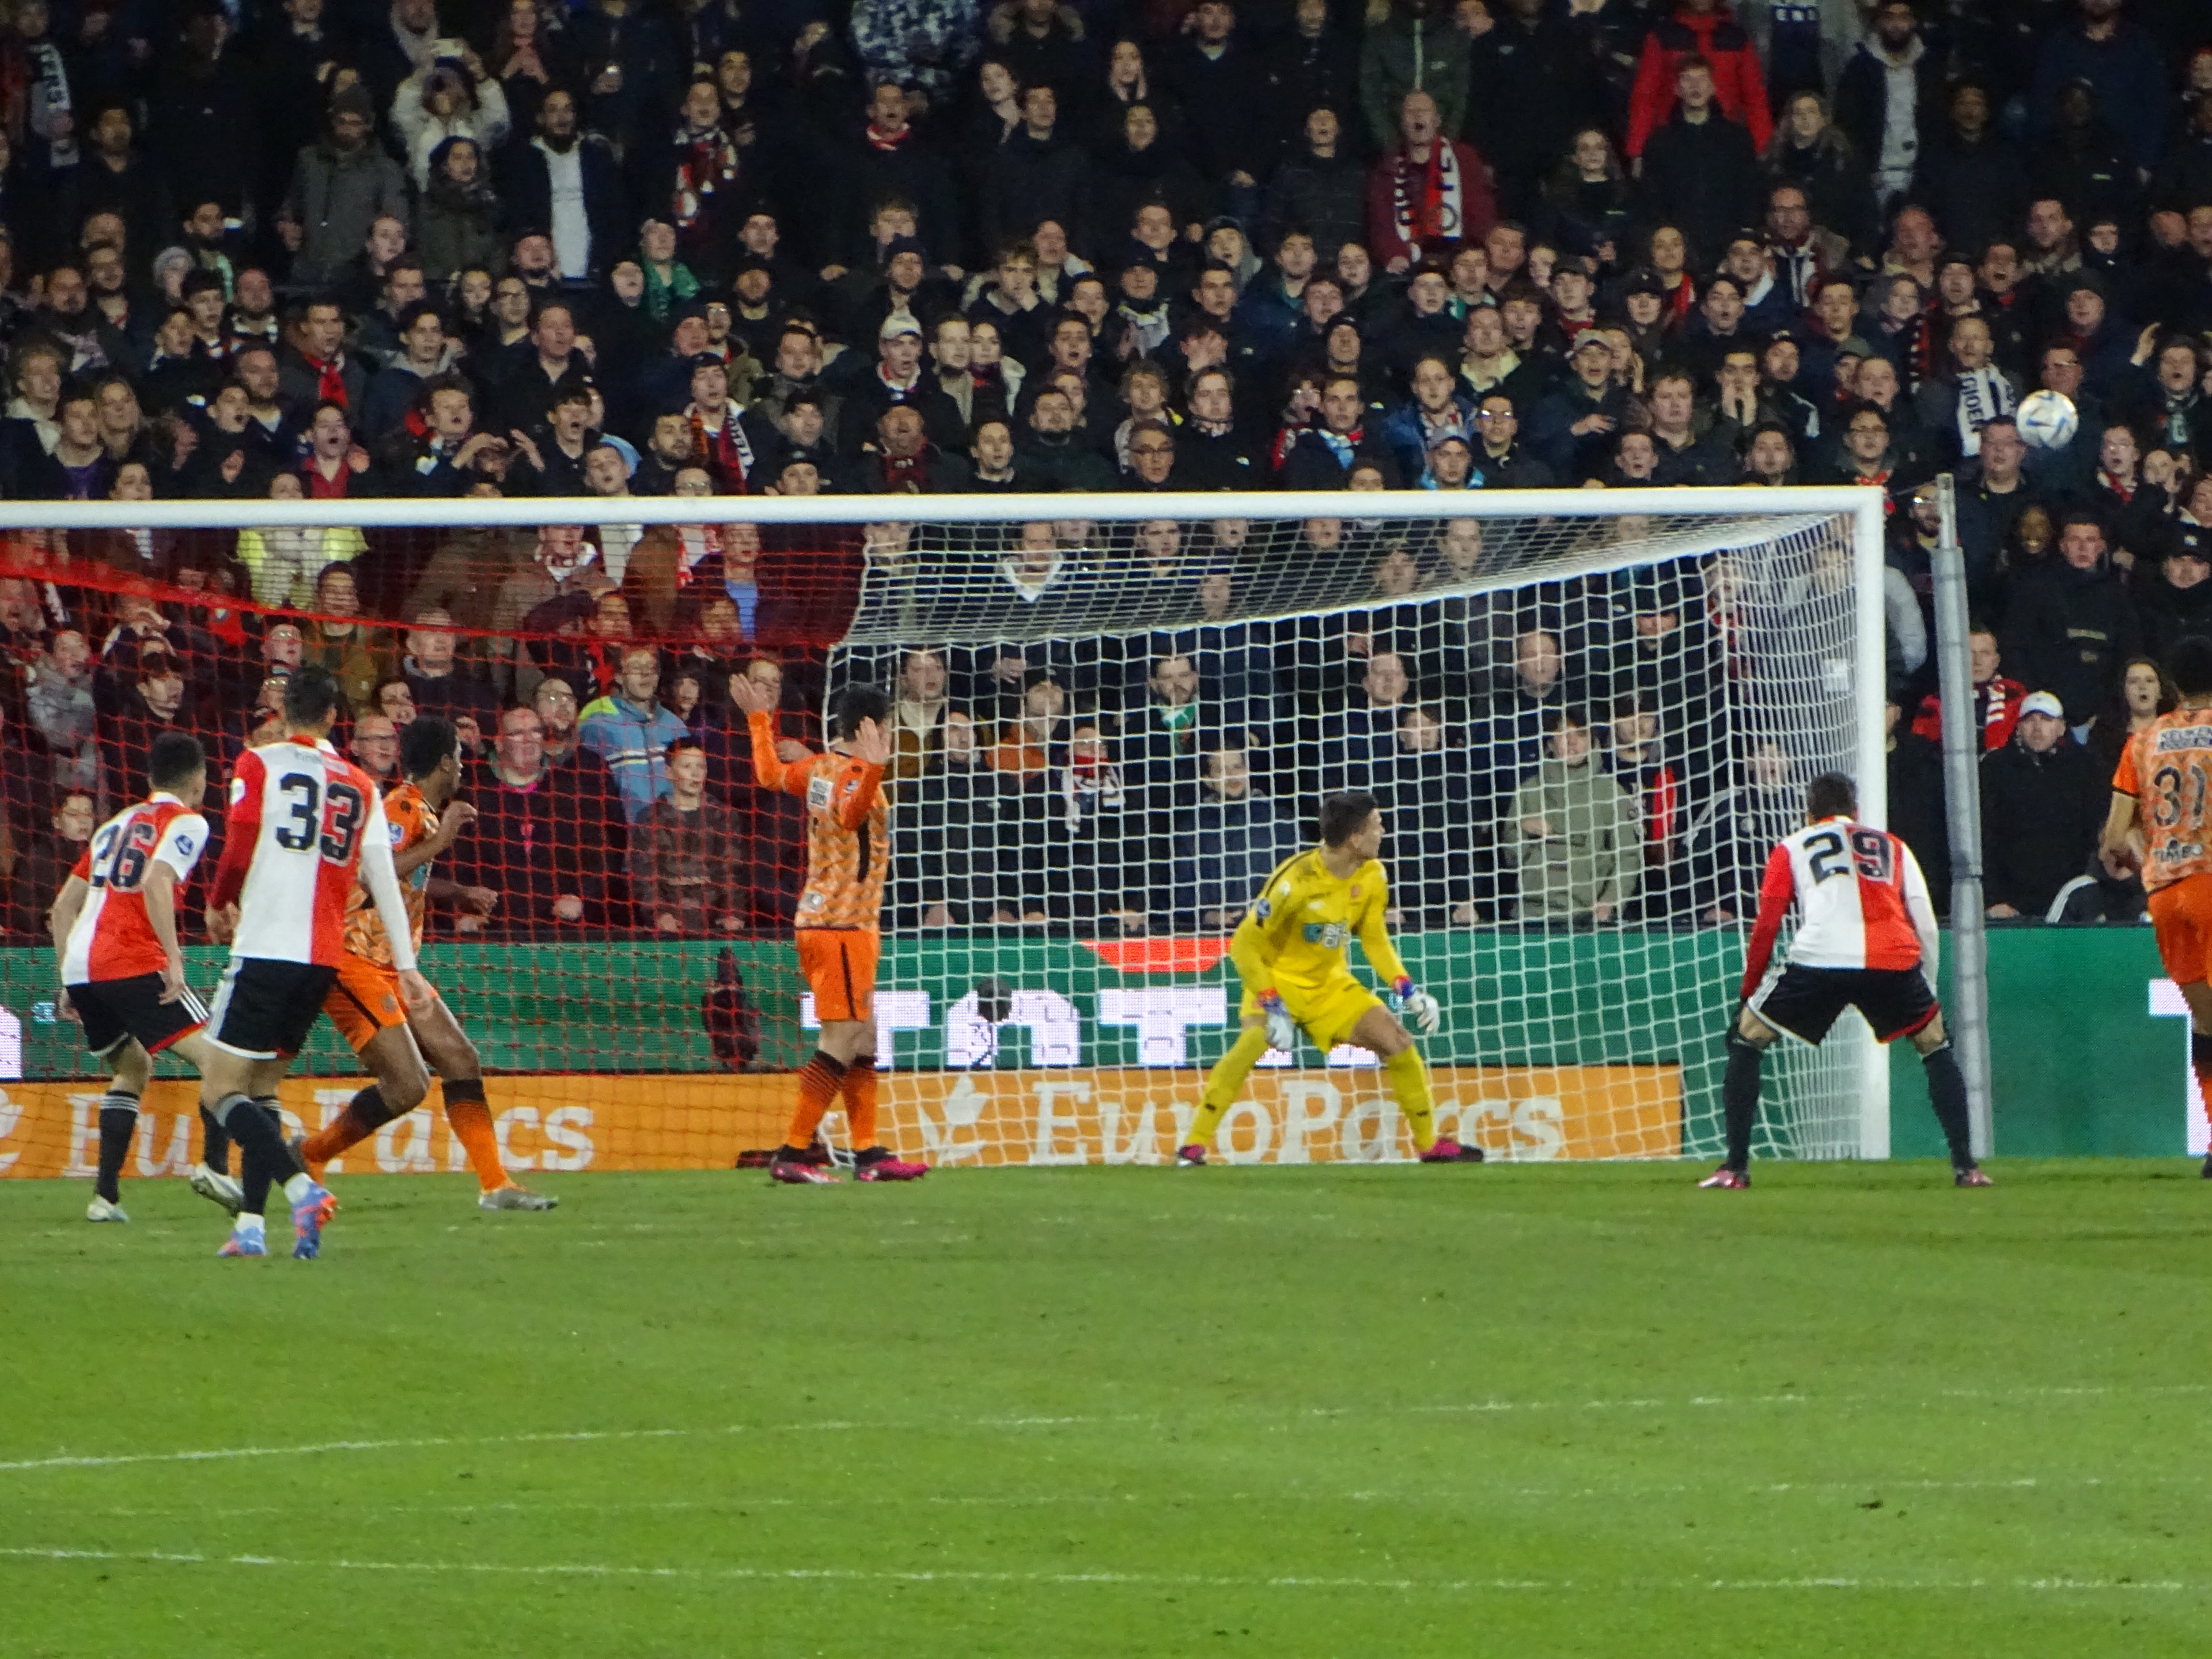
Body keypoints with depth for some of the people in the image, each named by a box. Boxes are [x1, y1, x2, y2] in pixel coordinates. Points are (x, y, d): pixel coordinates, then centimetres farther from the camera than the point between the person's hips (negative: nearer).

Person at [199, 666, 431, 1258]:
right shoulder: (360, 786, 12)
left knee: (221, 1090, -4)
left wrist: (219, 906, 11)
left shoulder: (259, 765, -1)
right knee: (262, 1086, 17)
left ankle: (302, 1188, -24)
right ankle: (251, 1224, 8)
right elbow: (385, 881, 10)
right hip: (324, 959, 5)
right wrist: (406, 965, 12)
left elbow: (239, 852, -9)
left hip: (265, 949, -5)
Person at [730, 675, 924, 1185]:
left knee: (863, 1040, 10)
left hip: (821, 919, 10)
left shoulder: (817, 768, 10)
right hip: (842, 924, -10)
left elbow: (771, 774, 29)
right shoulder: (854, 775, -14)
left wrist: (761, 720, 43)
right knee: (843, 1041, -10)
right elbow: (849, 814, -37)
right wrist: (872, 770, -52)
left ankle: (868, 1153, 11)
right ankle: (791, 1155, -11)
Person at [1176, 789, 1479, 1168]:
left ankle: (1430, 1144, 16)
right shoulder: (1296, 880, -27)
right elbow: (1244, 945, -23)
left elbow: (1375, 940, 8)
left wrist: (1406, 990, -5)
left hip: (1330, 983, 6)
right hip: (1278, 979, -6)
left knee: (1400, 1044, -3)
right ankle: (1194, 1145, -28)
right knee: (1254, 1040, -33)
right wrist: (1272, 1006, -28)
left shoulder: (1372, 877, -7)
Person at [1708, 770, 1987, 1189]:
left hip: (1819, 961, -2)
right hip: (1894, 962, 2)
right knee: (1936, 1045, 25)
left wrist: (1749, 991, 22)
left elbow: (1766, 926, 13)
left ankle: (1736, 1167, 9)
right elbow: (1926, 926, 20)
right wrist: (1926, 989, 29)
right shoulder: (1893, 847, 28)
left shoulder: (1792, 849, 24)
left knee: (1747, 1039, 17)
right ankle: (1965, 1165, 15)